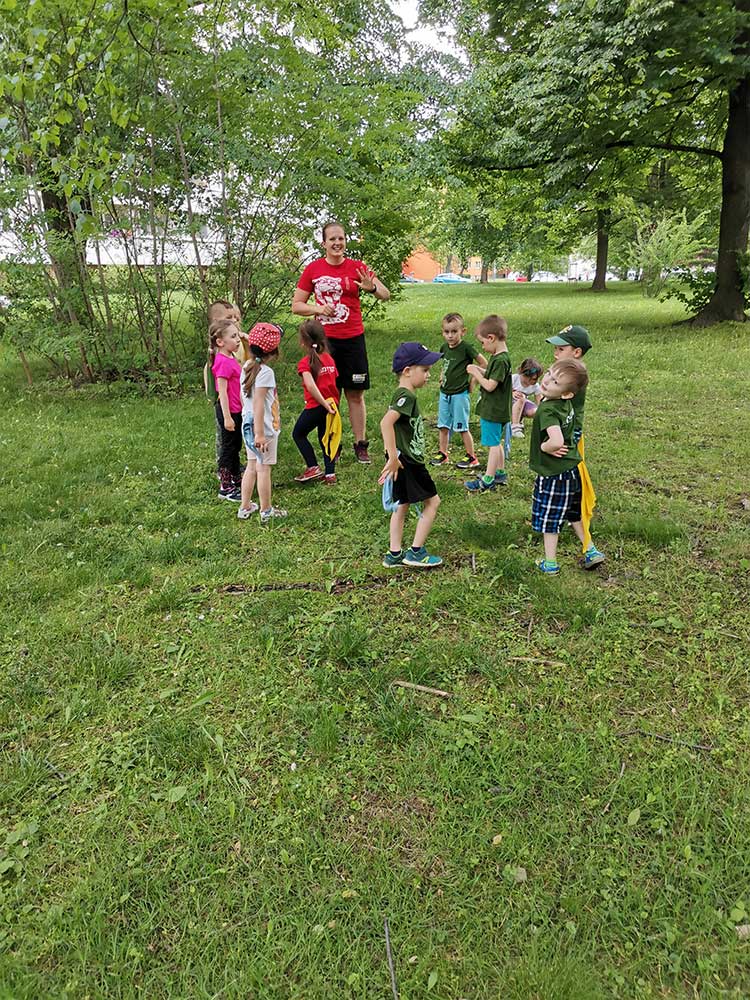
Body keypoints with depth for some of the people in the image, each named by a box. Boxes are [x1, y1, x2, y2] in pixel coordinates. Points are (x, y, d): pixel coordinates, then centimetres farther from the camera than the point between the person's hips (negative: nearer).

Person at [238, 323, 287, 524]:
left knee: (251, 466, 17)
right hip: (264, 427, -8)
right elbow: (258, 403, -23)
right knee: (264, 469, 2)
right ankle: (266, 511, 13)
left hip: (248, 424, 8)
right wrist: (260, 433, -24)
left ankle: (245, 507, 25)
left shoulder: (247, 367, 7)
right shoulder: (265, 372, -17)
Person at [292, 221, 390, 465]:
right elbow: (296, 305, 6)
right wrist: (317, 308, -12)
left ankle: (361, 445, 14)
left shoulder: (356, 268, 1)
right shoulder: (313, 269, 2)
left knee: (355, 394, 5)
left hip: (353, 339, 0)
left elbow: (386, 295, -2)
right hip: (324, 339, 0)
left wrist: (371, 288, -24)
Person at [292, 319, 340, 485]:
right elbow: (334, 381, 8)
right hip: (332, 404, 6)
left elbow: (311, 386, -27)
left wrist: (324, 403, -21)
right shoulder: (329, 359, 5)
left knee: (298, 434, 15)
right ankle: (330, 474, 15)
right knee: (325, 438, 17)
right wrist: (330, 404, 13)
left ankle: (313, 467, 10)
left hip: (315, 407, -6)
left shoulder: (305, 363, -14)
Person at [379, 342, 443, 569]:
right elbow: (386, 423, -33)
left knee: (402, 505, 16)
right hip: (407, 462, -10)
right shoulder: (406, 396, -20)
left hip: (406, 461, 10)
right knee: (432, 502, 3)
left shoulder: (404, 395, 12)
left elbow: (393, 424, 23)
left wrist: (394, 456, 22)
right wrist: (393, 458, -32)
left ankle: (394, 555, 22)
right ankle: (416, 552, 9)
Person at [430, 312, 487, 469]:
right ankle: (442, 454, 23)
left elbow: (484, 364, -13)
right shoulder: (444, 348, 4)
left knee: (462, 427, 0)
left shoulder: (466, 348, -15)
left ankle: (472, 458, 11)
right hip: (444, 393, 6)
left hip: (460, 394, -6)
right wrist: (442, 376, 10)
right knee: (443, 426, 11)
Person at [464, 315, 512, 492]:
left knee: (493, 444, -2)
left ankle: (488, 480, 6)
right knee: (496, 443, 18)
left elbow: (490, 386, -24)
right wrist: (479, 370, 5)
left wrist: (476, 373, -13)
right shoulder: (498, 357, 7)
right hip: (494, 409, 10)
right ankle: (500, 474, 30)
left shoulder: (501, 360, -23)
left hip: (493, 411, -10)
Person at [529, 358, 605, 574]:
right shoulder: (567, 404, 0)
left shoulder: (547, 410, -26)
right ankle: (591, 551, 32)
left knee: (548, 519, 8)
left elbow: (556, 442, -40)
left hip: (552, 474, -8)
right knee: (574, 514, 24)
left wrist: (543, 446, -21)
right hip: (571, 469, 8)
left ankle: (550, 563, 21)